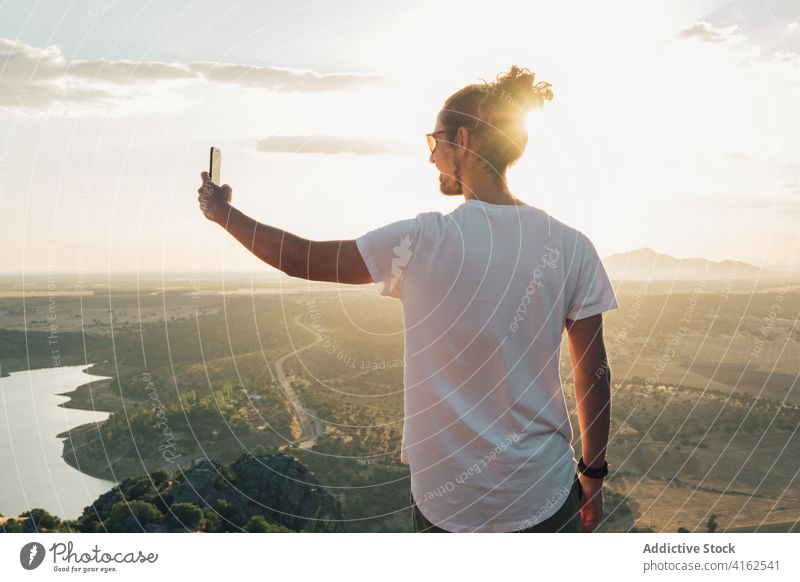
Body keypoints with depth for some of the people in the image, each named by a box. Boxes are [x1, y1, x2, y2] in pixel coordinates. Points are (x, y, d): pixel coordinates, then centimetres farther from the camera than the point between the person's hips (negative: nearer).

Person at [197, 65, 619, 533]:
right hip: (546, 494, 2)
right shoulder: (571, 248, -7)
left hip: (450, 500, -1)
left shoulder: (423, 242, -14)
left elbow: (300, 259, -4)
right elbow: (595, 373, -3)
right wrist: (593, 473, 11)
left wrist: (223, 212, 13)